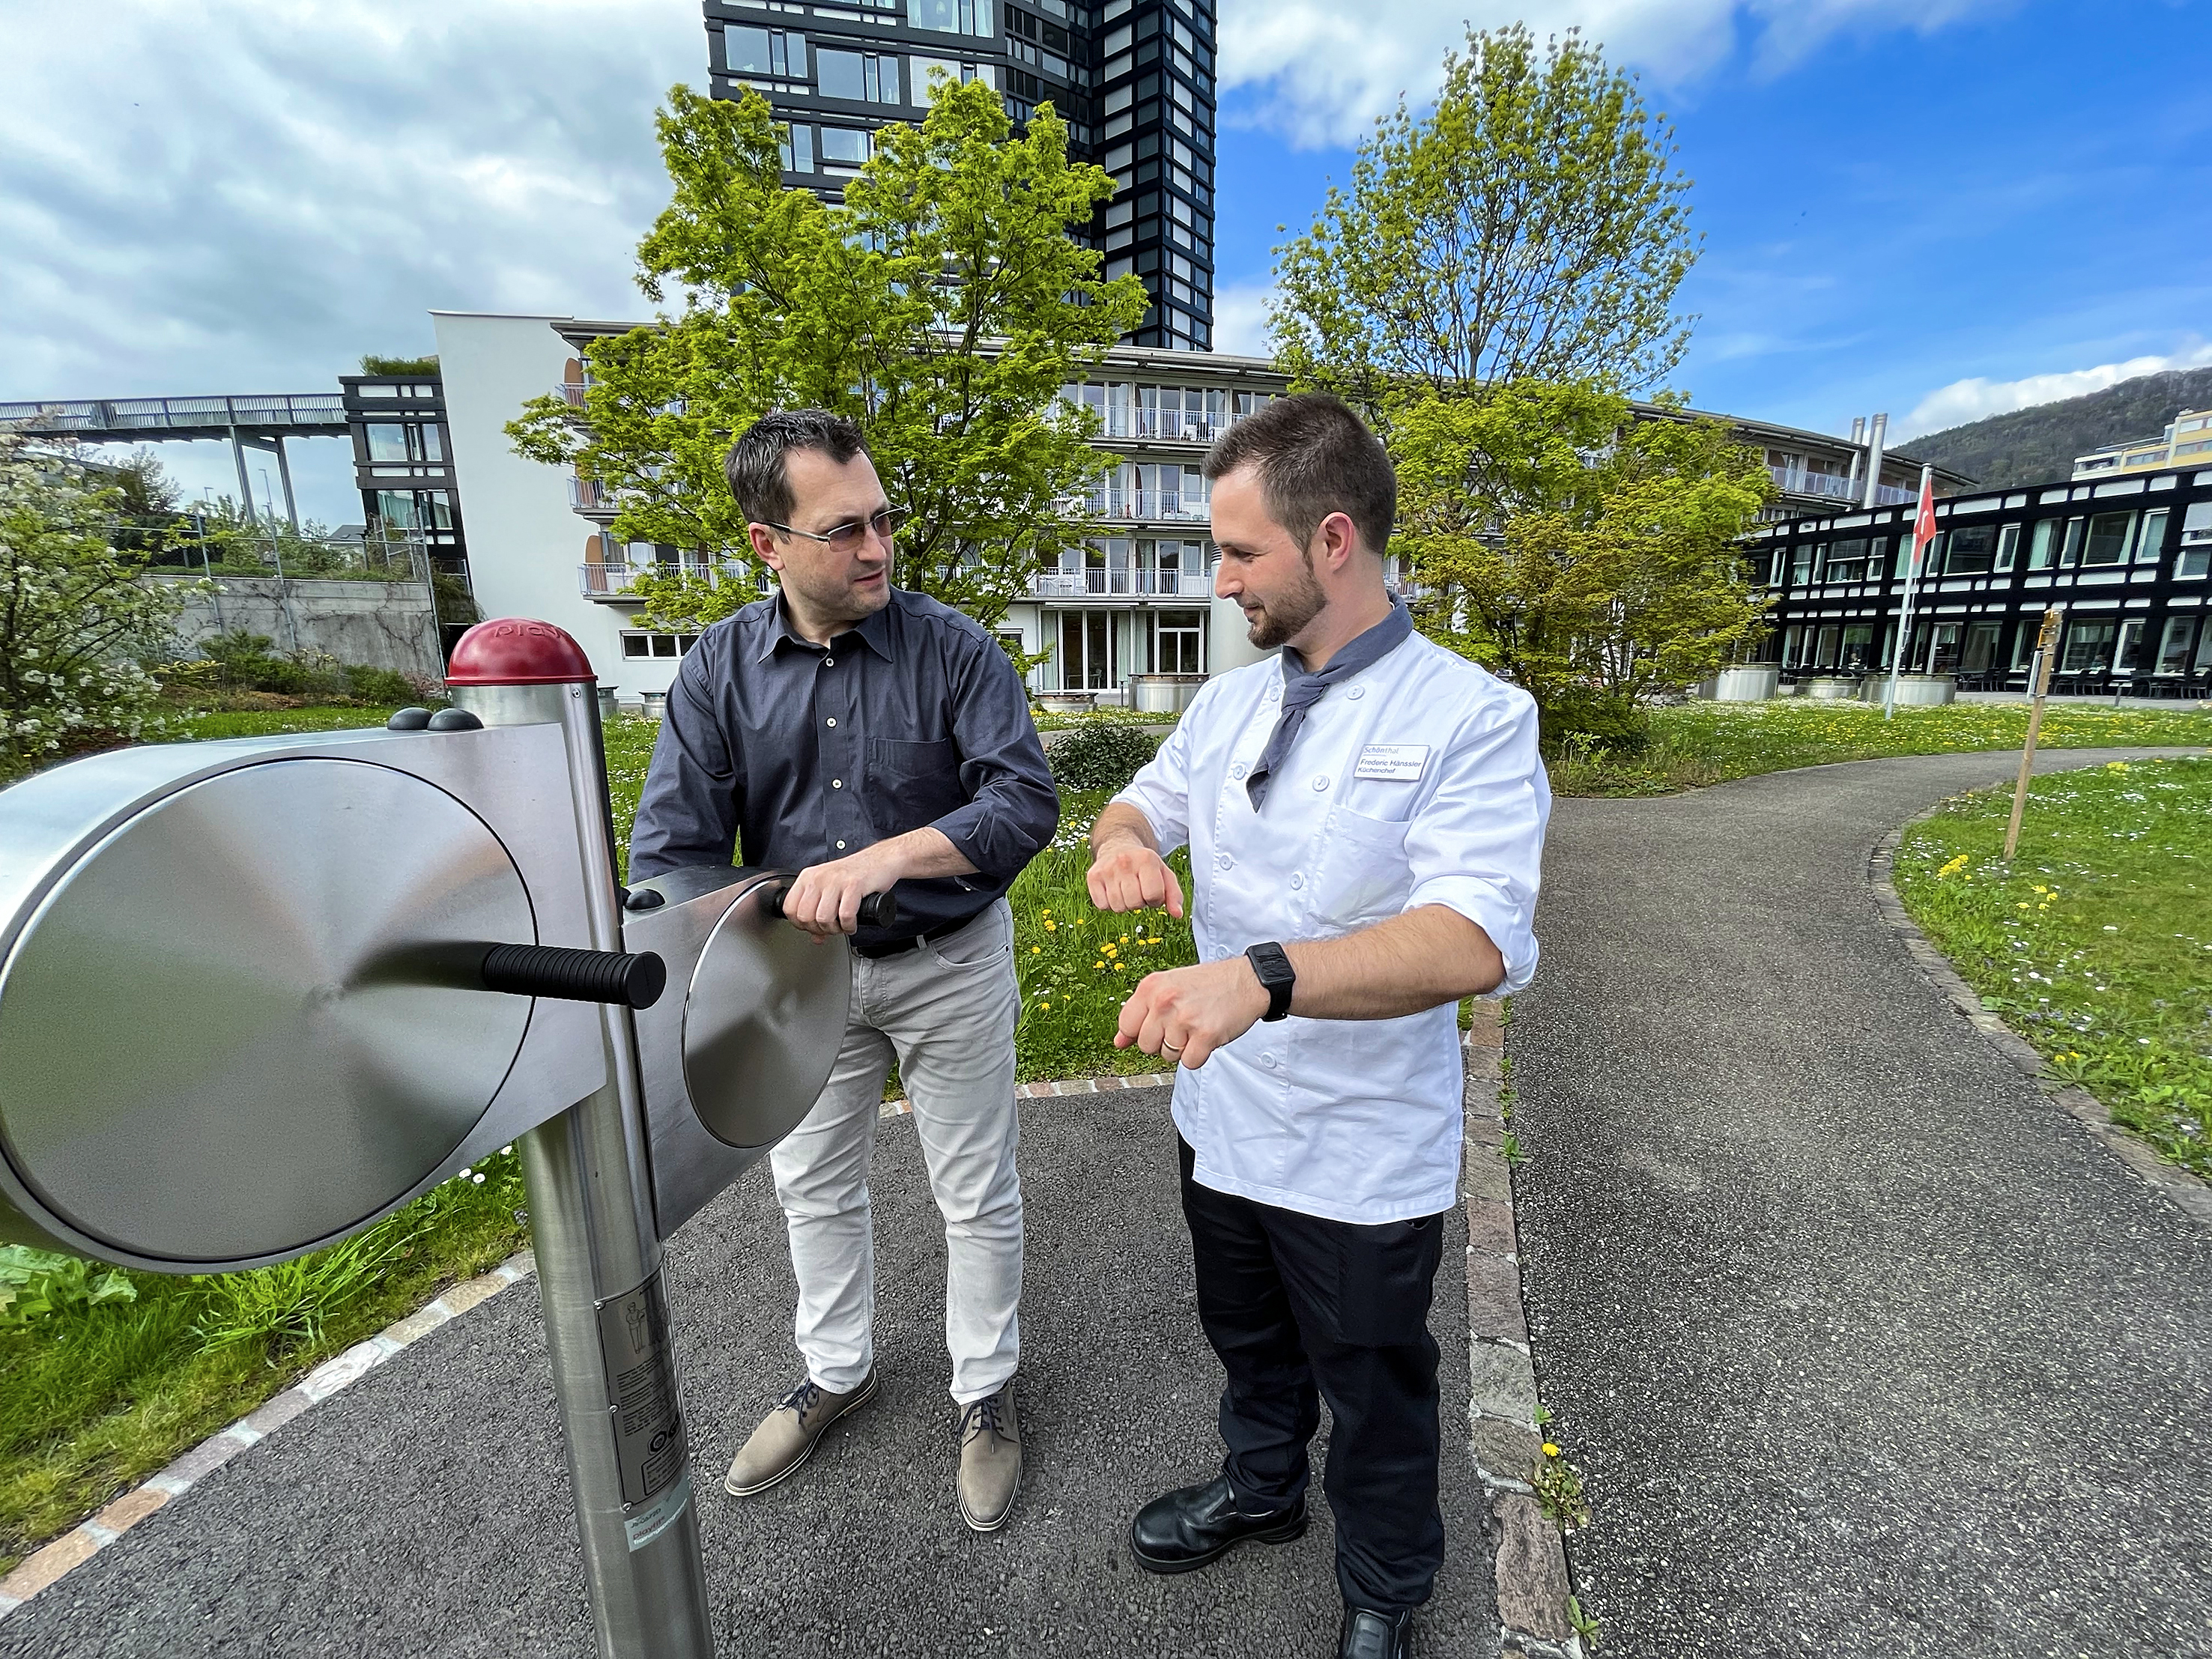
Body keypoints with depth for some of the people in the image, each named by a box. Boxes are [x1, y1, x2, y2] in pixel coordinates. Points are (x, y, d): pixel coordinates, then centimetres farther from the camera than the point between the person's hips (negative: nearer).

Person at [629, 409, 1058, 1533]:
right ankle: (835, 1372, 49)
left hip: (950, 964, -3)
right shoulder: (718, 669, -5)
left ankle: (984, 1394, 39)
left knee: (976, 1195, 12)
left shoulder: (952, 648, -14)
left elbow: (1026, 801, -24)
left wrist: (886, 858, -38)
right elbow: (672, 847, -9)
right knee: (813, 1186, 21)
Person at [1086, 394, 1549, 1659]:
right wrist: (1127, 838, -13)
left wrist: (1264, 975, -47)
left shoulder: (1471, 717, -20)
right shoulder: (1229, 704, 0)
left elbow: (1472, 942, -31)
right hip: (1222, 1120, 6)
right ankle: (1261, 1488, 61)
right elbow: (1146, 800, 13)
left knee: (1374, 1392, 22)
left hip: (1362, 1162, -5)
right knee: (1250, 1342, 30)